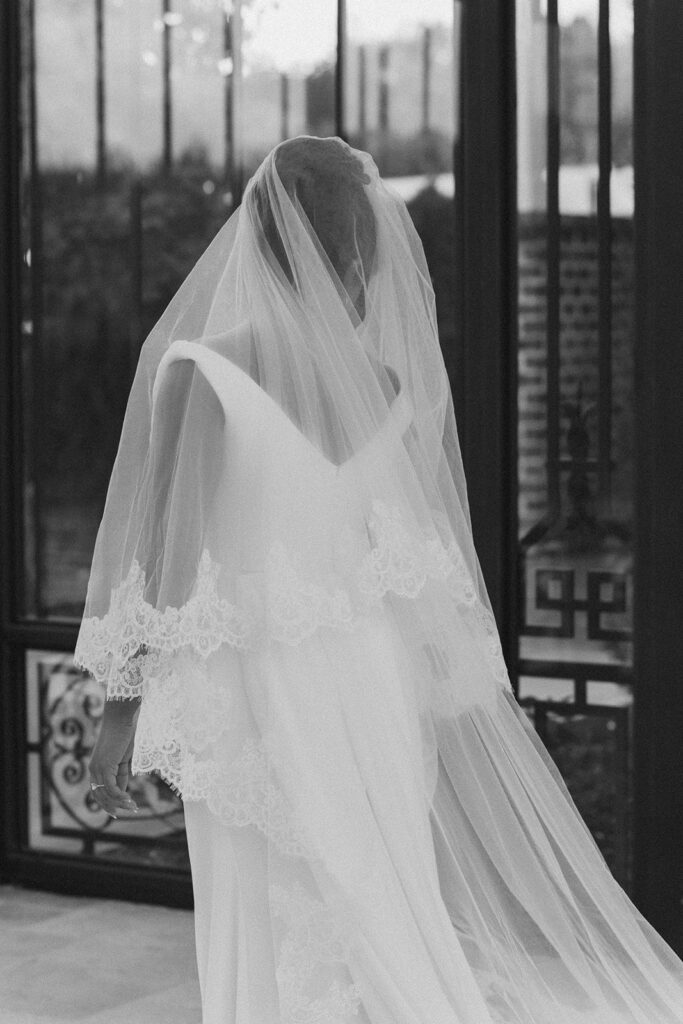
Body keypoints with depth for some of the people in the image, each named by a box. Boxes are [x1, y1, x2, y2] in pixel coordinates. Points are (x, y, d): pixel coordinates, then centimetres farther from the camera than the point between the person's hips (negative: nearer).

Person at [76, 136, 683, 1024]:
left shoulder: (199, 372, -15)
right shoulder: (386, 381, -2)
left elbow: (160, 552, -13)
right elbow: (421, 562, 5)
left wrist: (125, 700, -6)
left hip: (255, 695, -4)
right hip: (375, 686, 4)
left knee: (268, 944, 6)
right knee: (396, 928, 14)